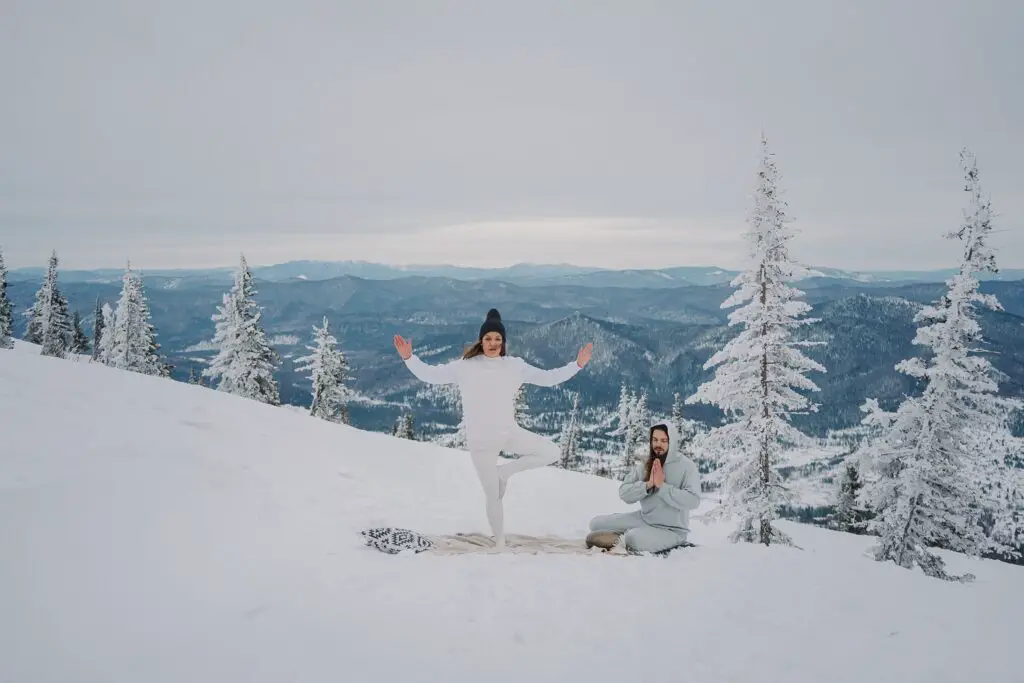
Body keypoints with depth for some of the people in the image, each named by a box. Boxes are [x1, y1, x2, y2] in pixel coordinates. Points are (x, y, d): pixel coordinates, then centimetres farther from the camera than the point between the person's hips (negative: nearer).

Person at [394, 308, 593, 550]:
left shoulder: (514, 365, 1)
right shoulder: (465, 366, -5)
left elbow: (548, 378, 5)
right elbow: (430, 375, -1)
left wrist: (577, 365, -2)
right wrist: (409, 358, -14)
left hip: (509, 433, 3)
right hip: (481, 441, -3)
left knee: (552, 452, -8)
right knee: (493, 496, 4)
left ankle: (504, 471, 5)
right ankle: (500, 544, 25)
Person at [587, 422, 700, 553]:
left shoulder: (687, 466, -13)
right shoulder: (644, 464, 1)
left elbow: (693, 500, -25)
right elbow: (624, 493, -5)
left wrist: (662, 486, -26)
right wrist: (648, 484, -21)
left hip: (672, 529, -6)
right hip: (643, 519, 6)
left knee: (635, 539, -34)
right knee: (597, 523, -2)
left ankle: (619, 540, -4)